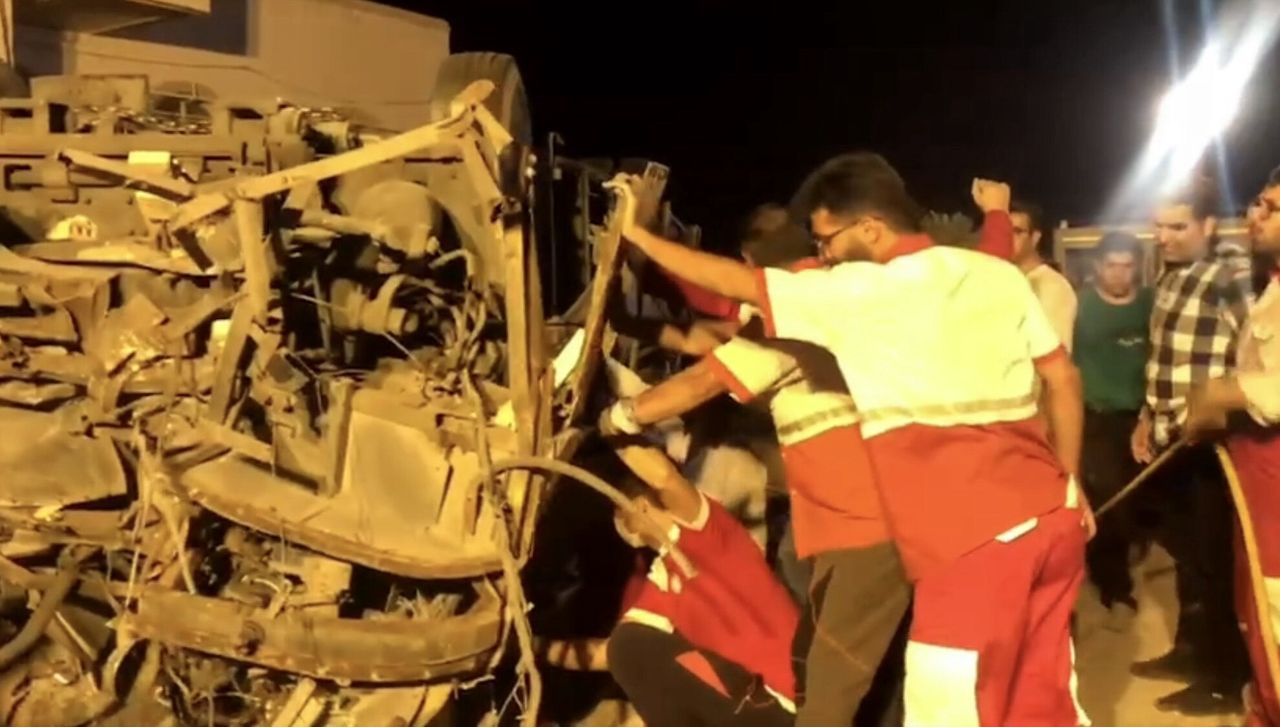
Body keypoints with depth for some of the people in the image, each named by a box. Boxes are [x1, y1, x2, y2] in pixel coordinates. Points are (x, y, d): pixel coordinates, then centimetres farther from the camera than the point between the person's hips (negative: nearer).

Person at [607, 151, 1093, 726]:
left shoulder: (854, 292, -7)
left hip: (975, 536, -7)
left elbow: (738, 282, 2)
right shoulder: (997, 273, 9)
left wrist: (637, 234, 14)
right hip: (1052, 515, 7)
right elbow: (1064, 378, 12)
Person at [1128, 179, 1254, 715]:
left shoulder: (1233, 273, -14)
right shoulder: (1170, 279, 12)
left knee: (1213, 558, 3)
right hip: (1170, 437, 8)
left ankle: (1225, 677, 16)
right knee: (1185, 550, 19)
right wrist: (1148, 417, 18)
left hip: (1209, 440, -8)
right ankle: (1190, 650, 34)